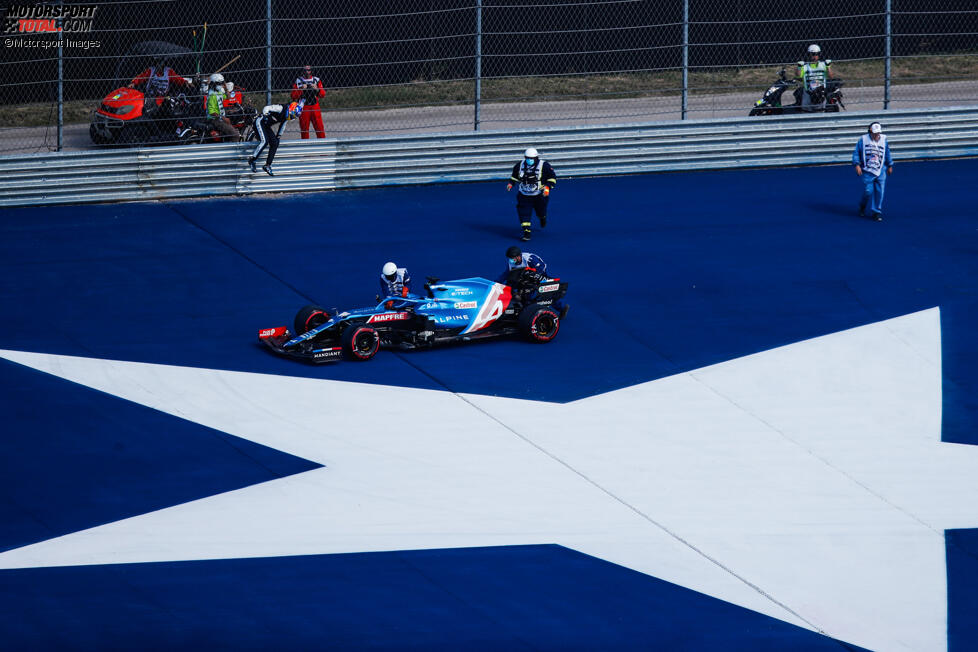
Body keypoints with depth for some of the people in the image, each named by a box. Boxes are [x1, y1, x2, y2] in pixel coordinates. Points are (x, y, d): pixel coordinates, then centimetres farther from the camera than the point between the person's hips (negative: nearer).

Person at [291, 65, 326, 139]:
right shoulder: (298, 81, 2)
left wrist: (317, 89, -15)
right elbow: (294, 96, -4)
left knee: (319, 127, -4)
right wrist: (301, 89, -18)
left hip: (315, 107, 1)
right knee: (304, 130, 1)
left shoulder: (317, 80, 8)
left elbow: (323, 94, 4)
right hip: (303, 108, -1)